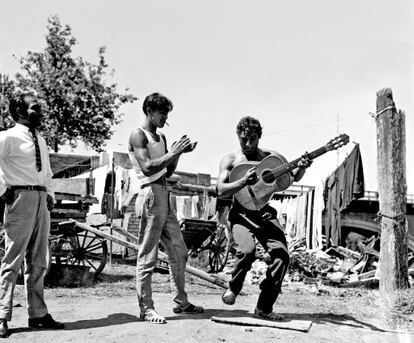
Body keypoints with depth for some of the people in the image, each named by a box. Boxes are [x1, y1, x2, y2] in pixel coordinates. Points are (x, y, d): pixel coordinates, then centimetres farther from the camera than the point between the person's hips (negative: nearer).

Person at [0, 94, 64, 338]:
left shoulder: (41, 141, 18)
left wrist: (50, 195, 16)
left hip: (42, 201, 7)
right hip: (21, 198, -7)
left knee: (39, 262, 10)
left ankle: (38, 314, 17)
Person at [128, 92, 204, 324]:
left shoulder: (161, 138, 20)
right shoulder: (138, 135, -4)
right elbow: (147, 167, -18)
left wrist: (179, 152, 6)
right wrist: (174, 152, -16)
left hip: (165, 197, 9)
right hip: (151, 196, -9)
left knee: (179, 252, 11)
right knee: (148, 256, -5)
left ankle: (181, 302, 21)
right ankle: (146, 308, 3)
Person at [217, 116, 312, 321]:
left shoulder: (272, 157, 11)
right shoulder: (231, 160, 5)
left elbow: (293, 178, 16)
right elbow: (220, 191, -6)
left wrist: (301, 168, -7)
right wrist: (244, 181, -22)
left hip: (265, 213, 3)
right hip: (241, 213, -2)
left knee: (281, 254, -17)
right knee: (247, 250, -29)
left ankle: (264, 308, -2)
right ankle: (234, 288, 3)